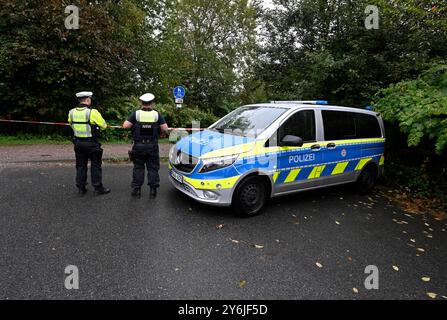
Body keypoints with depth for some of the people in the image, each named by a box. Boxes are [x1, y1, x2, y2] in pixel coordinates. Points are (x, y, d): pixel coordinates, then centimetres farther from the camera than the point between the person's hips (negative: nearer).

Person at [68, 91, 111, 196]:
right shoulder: (92, 112, -16)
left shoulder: (72, 112, 0)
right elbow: (103, 125, -8)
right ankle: (98, 188, 12)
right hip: (91, 143, -5)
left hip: (78, 143, 5)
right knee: (95, 165, 6)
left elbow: (71, 125, 14)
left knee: (81, 165, 14)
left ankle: (81, 188, 19)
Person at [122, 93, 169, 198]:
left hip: (139, 146, 0)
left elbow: (125, 125, -10)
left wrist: (133, 125, 9)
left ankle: (136, 189, 13)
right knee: (153, 168, 8)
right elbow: (165, 128, -6)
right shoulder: (157, 114, -3)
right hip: (152, 146, 0)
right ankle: (153, 189, 8)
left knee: (138, 168, 11)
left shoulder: (135, 114, -4)